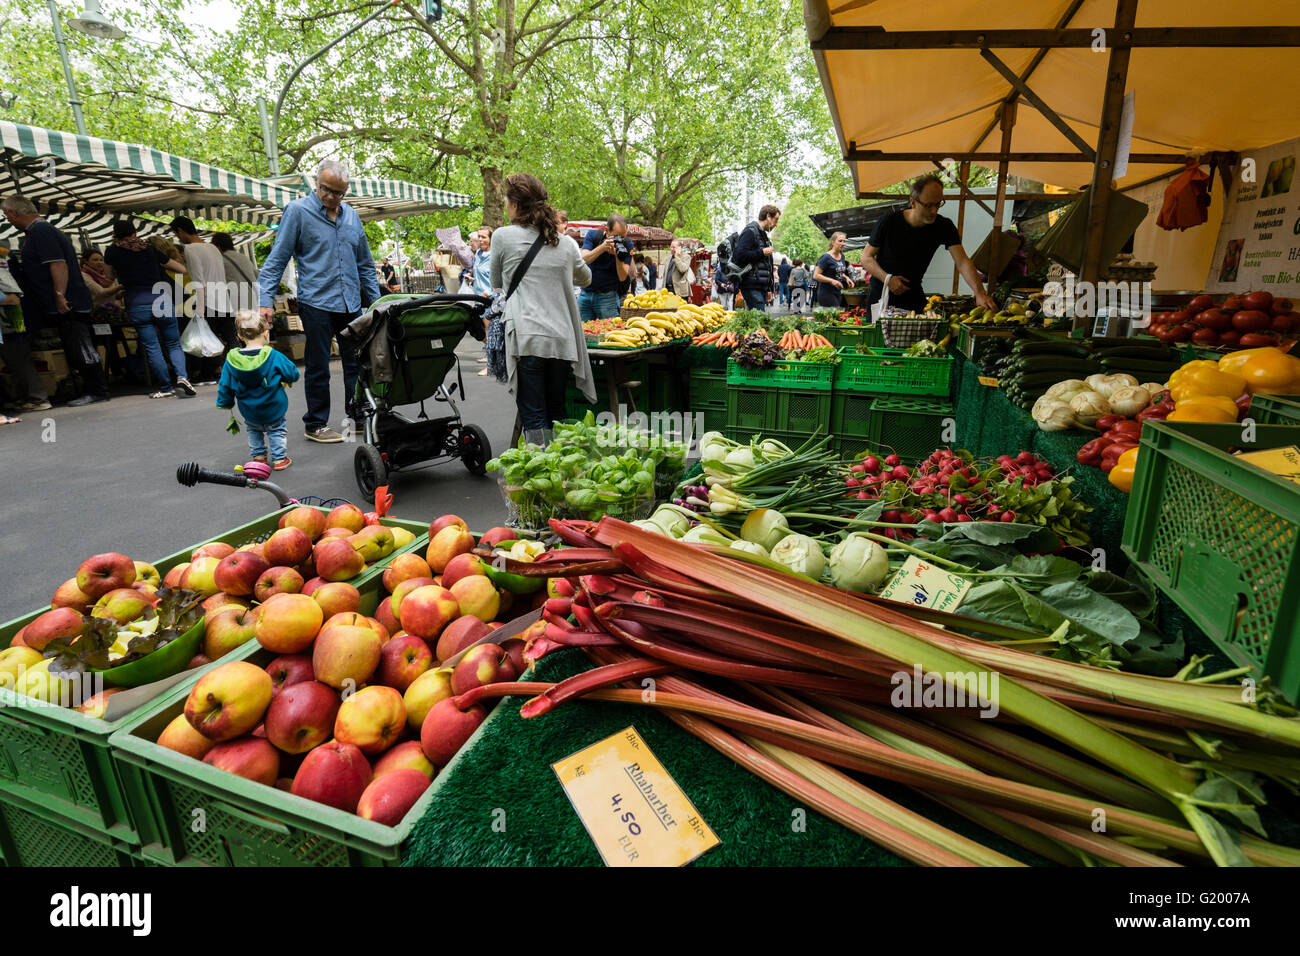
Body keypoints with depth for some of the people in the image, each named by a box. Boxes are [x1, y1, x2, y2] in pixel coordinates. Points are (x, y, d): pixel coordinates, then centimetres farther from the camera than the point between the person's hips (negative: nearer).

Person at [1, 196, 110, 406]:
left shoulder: (40, 231, -10)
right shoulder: (43, 229, 21)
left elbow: (58, 264, -20)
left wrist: (59, 296, -24)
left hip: (68, 304, -10)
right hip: (67, 306, 10)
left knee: (81, 350, -8)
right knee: (78, 350, 10)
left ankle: (97, 391, -4)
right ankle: (93, 390, 13)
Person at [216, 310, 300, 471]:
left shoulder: (231, 361, -8)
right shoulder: (275, 357, -18)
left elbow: (224, 388, 0)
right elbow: (293, 374, -7)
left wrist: (225, 407, 14)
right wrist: (284, 379, 16)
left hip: (249, 413, 3)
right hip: (274, 411, -3)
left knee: (253, 429, 29)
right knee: (276, 430, 20)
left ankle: (258, 455, 32)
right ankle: (279, 459, 18)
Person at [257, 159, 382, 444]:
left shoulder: (351, 215, 12)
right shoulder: (297, 211, -3)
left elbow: (365, 264, 19)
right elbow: (277, 259, -6)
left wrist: (375, 300, 15)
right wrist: (266, 300, -14)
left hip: (351, 303, 5)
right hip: (316, 303, -5)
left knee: (357, 364, 9)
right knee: (318, 367, 2)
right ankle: (316, 425, 13)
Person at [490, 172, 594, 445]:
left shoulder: (504, 236, 1)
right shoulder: (566, 243, 11)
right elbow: (585, 278, 30)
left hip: (526, 338, -4)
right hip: (562, 339, 4)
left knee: (533, 416, -2)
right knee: (556, 413, 15)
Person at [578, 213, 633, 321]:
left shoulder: (626, 245, -5)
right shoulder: (593, 235, -2)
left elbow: (622, 278, -12)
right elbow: (582, 260, -16)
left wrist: (618, 256, -27)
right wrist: (602, 247, -29)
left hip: (607, 296, -1)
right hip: (585, 294, 2)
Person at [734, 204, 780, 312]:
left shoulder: (763, 234, 24)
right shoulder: (750, 231, -7)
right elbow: (739, 255, -21)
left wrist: (768, 289, 23)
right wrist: (762, 252, -12)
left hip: (761, 286, 10)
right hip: (752, 286, -10)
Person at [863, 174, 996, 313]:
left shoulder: (944, 227, -8)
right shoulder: (889, 222, -14)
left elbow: (962, 262, -16)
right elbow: (866, 257, -7)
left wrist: (980, 293, -31)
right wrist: (887, 279, -24)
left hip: (913, 295, 2)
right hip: (881, 294, -2)